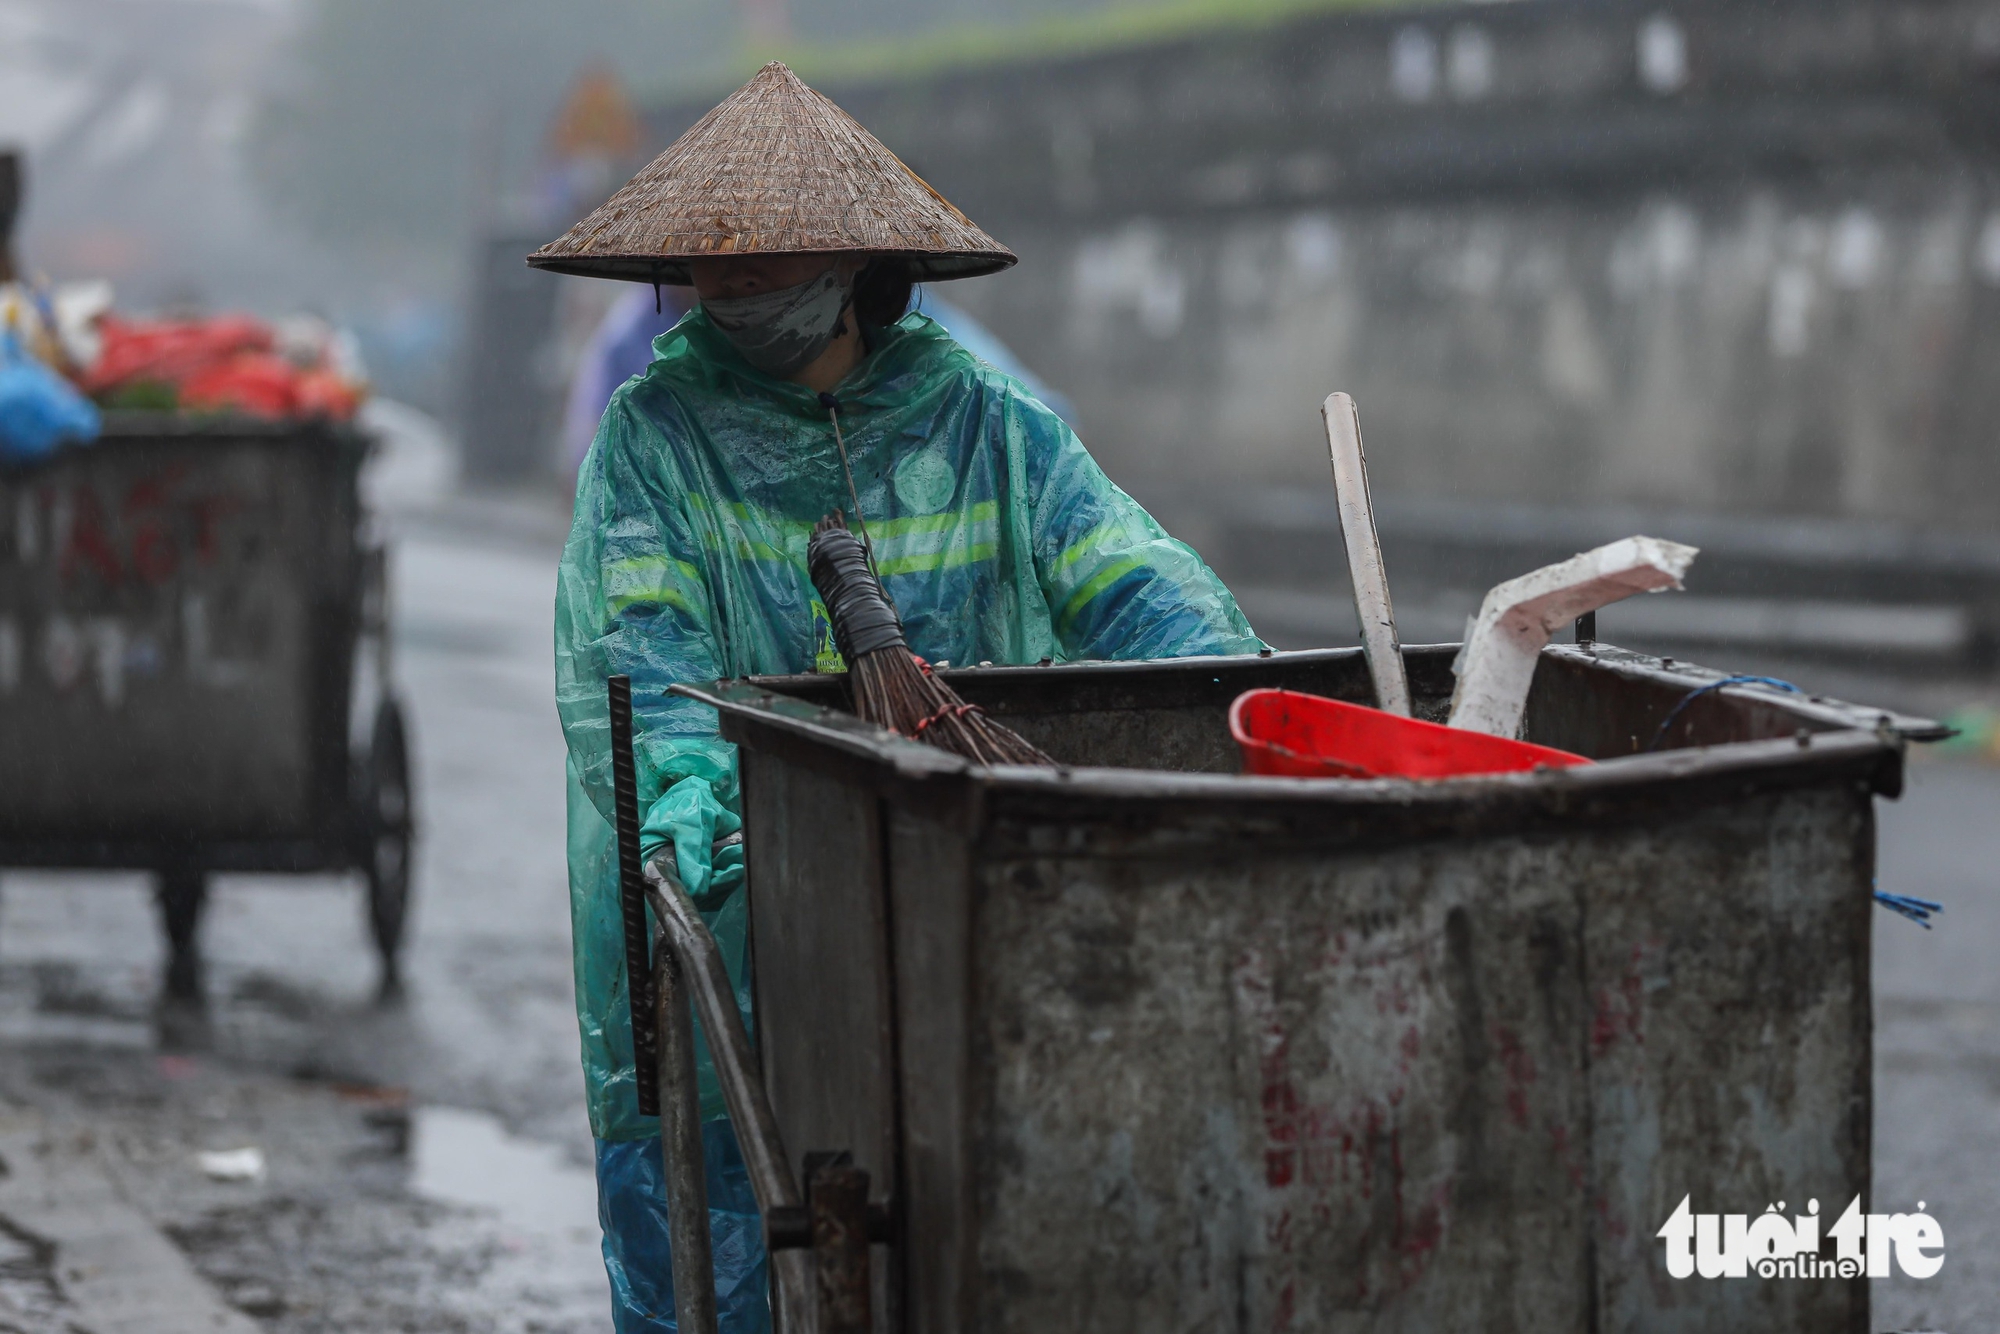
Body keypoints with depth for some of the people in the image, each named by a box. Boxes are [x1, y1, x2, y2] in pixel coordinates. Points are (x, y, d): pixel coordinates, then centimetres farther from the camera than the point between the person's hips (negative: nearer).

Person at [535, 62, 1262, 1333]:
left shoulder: (982, 423, 5)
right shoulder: (657, 432, 2)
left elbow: (1131, 579, -2)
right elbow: (640, 639, -10)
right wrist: (689, 776, -29)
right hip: (728, 908, -1)